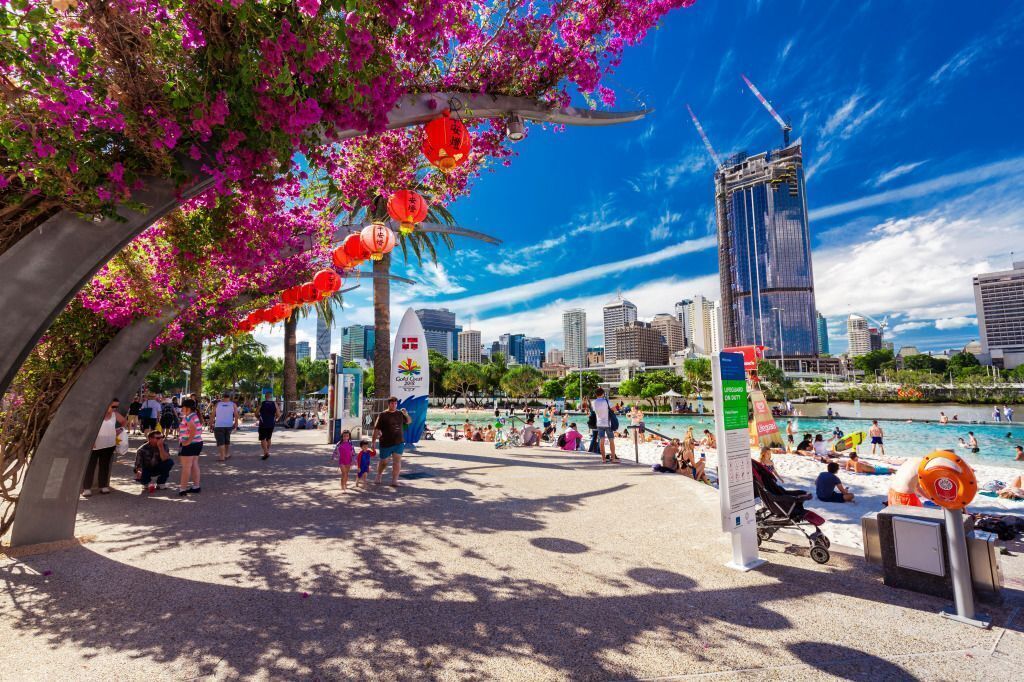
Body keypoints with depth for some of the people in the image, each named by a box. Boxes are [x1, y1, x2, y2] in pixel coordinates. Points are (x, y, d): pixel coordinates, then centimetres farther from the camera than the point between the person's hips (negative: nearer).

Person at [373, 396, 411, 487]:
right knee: (383, 462, 13)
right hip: (386, 443, -2)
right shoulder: (382, 415, -6)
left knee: (397, 461, -2)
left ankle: (394, 481, 5)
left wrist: (406, 414, -1)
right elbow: (376, 429, -6)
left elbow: (409, 421, 20)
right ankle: (379, 475, 40)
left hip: (399, 443, 2)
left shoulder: (400, 414, 6)